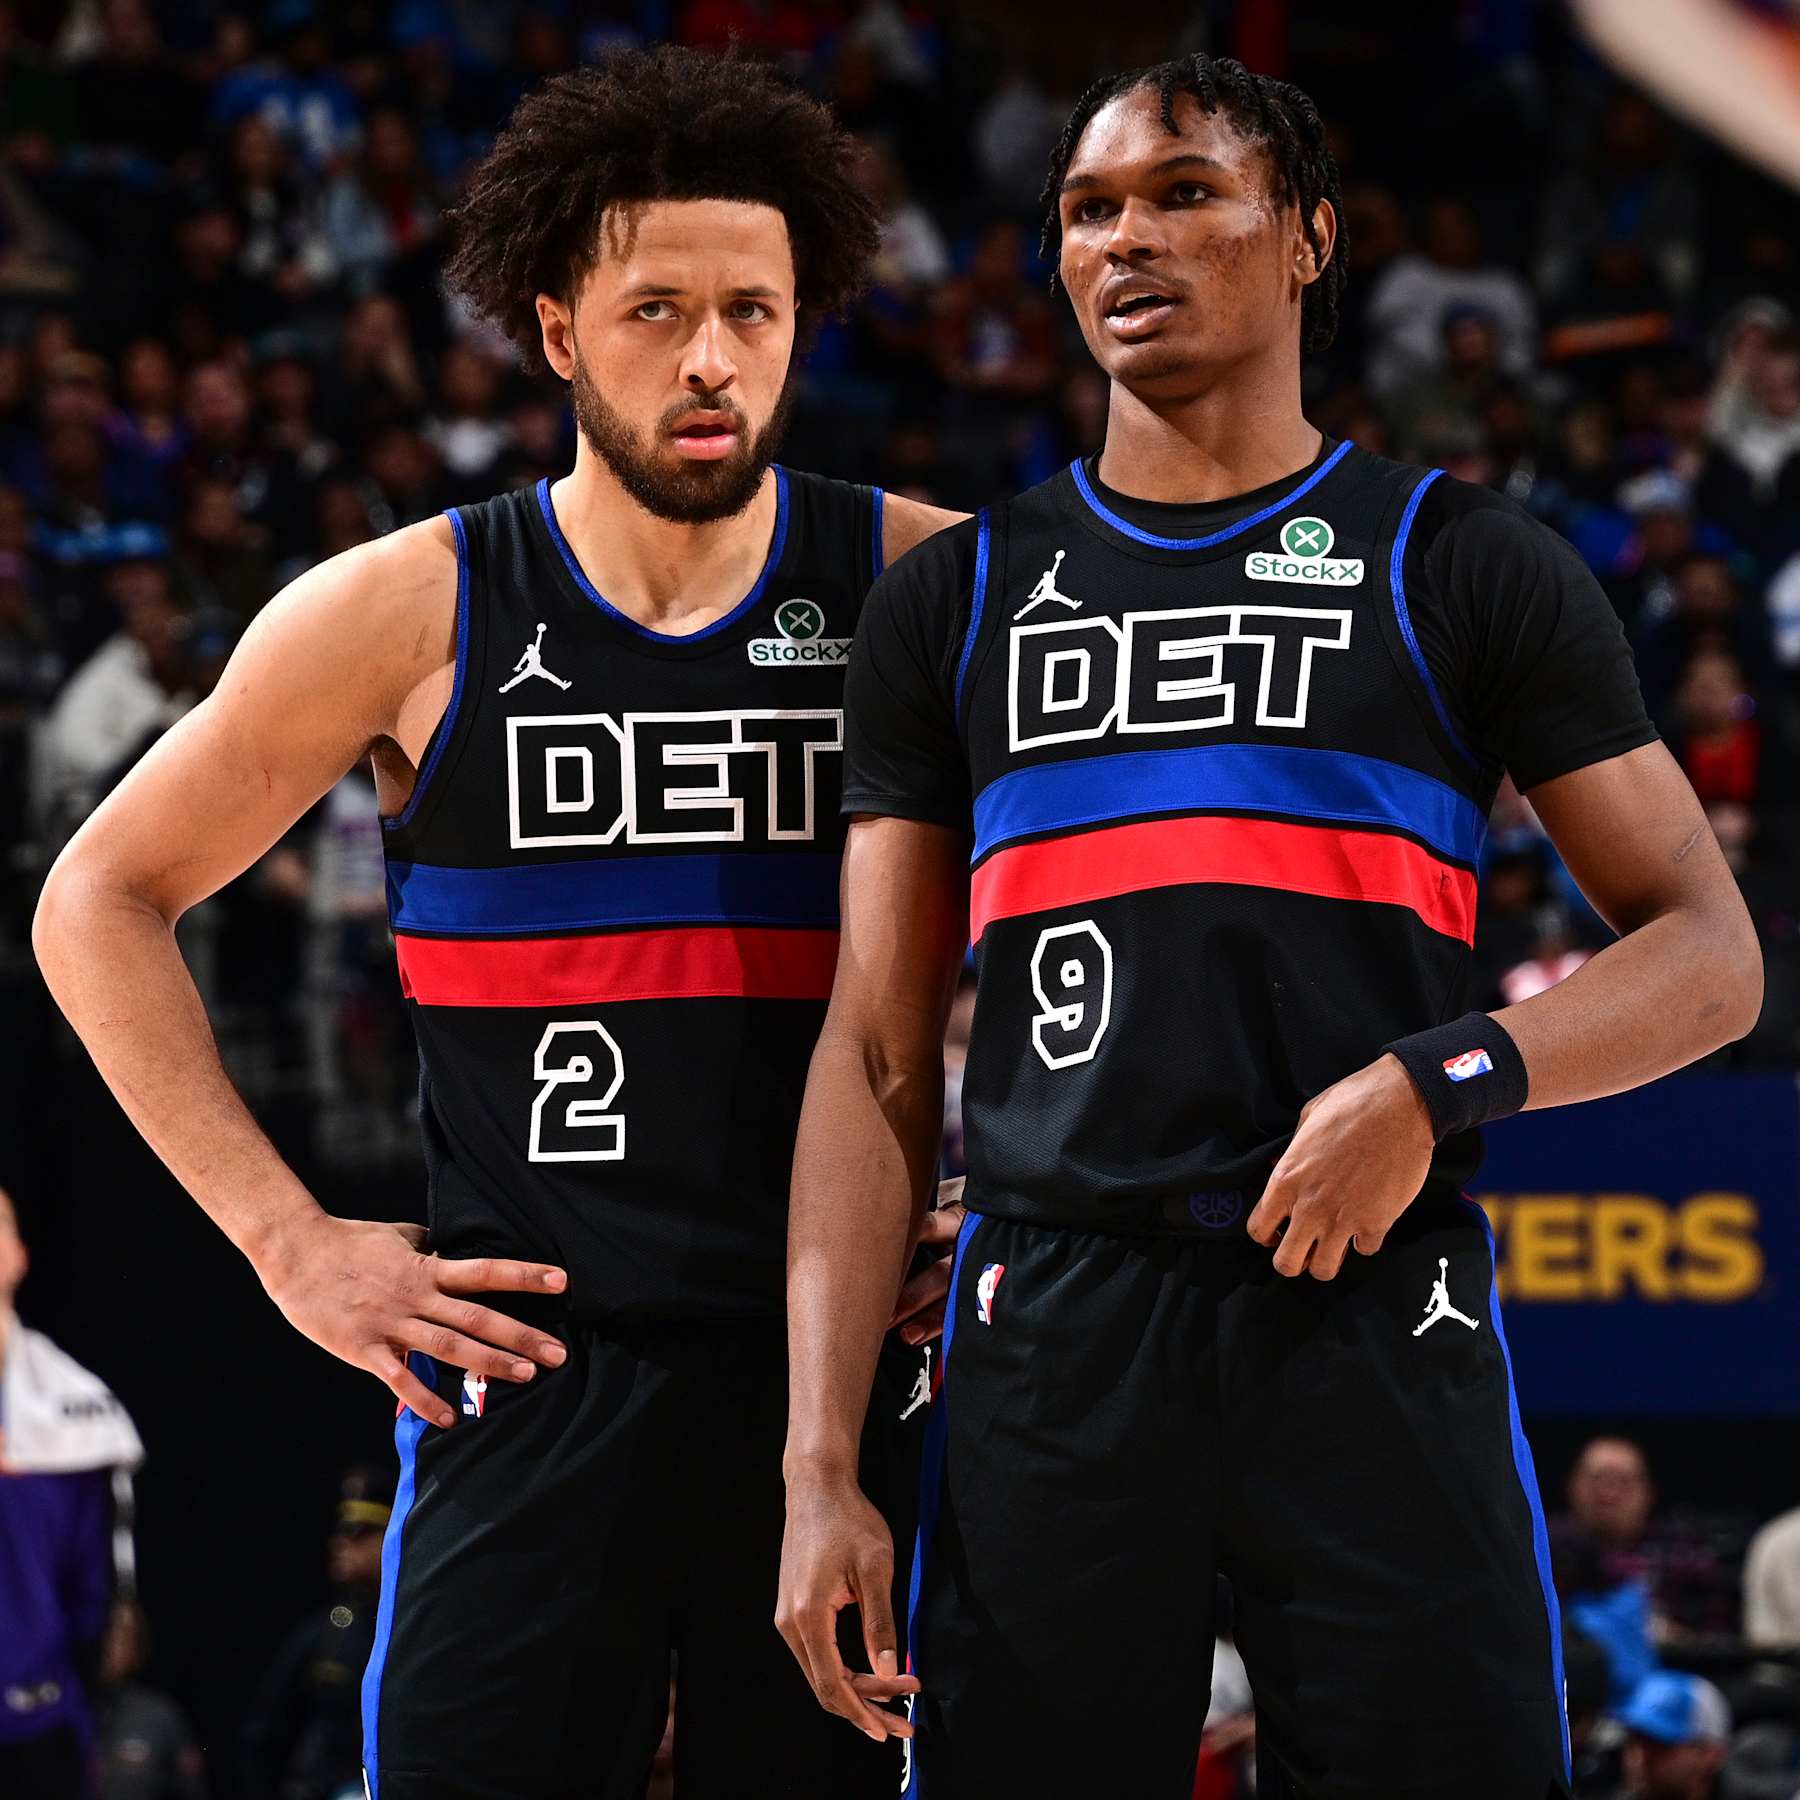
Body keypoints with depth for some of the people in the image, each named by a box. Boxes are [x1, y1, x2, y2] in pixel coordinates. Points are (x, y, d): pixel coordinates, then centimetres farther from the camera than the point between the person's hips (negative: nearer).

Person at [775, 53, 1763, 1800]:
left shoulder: (1464, 569, 8)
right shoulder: (951, 602, 14)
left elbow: (1708, 953, 4)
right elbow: (878, 1058, 11)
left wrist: (1441, 1081, -15)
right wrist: (820, 1463, 1)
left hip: (1376, 1325, -2)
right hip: (1051, 1322, 2)